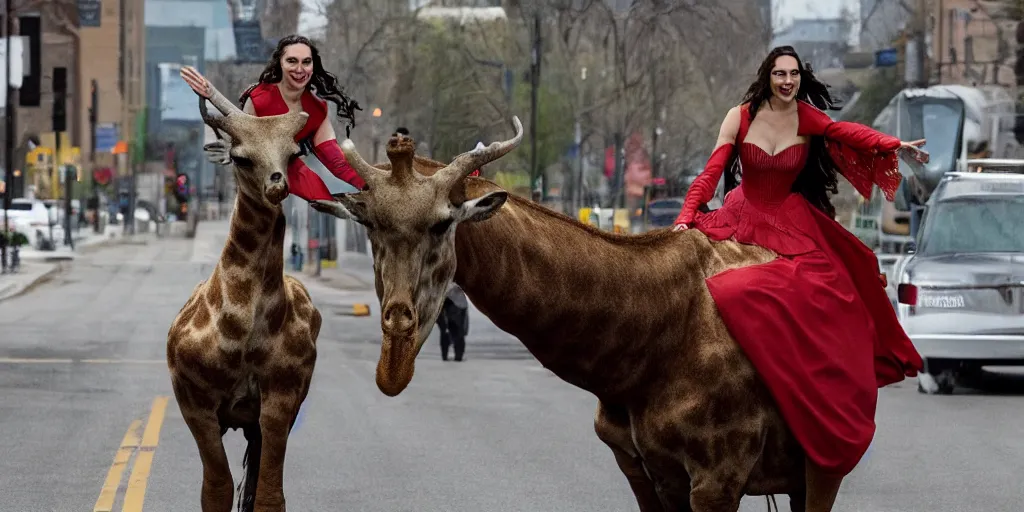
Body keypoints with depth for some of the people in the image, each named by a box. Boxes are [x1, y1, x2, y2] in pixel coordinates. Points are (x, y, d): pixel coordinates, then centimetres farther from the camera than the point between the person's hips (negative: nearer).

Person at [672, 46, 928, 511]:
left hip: (790, 225, -2)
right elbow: (712, 171, -7)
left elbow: (847, 132, -21)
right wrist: (687, 216, -20)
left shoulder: (807, 118, -5)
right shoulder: (741, 117, -3)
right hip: (743, 219, 2)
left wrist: (894, 146, -38)